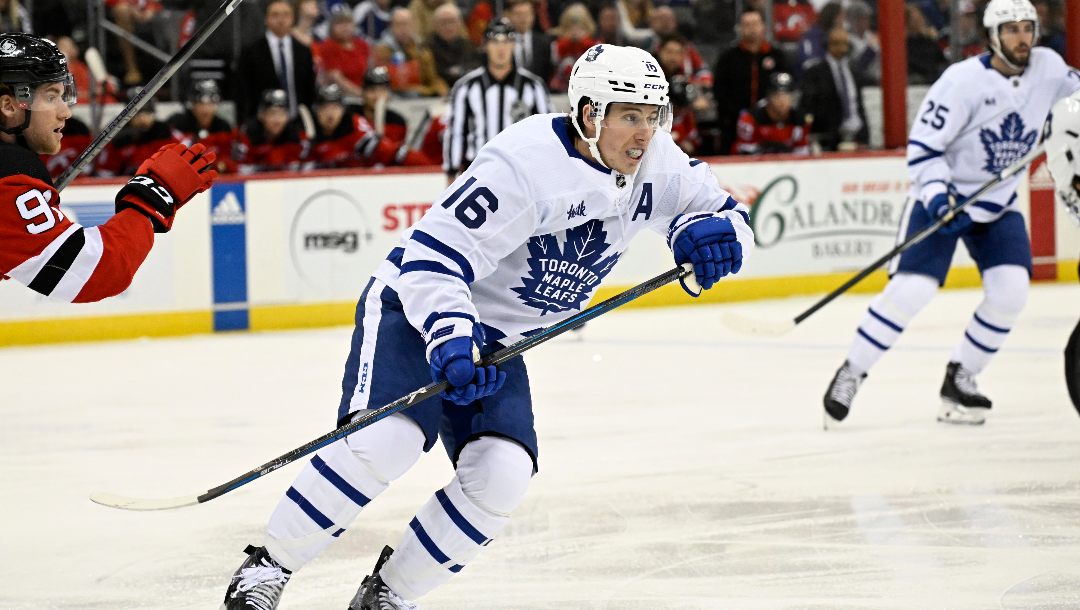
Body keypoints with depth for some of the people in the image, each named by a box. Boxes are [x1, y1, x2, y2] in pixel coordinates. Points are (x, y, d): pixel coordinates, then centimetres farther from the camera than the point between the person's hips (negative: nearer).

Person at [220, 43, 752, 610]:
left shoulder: (655, 163, -8)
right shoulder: (526, 164, -29)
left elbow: (727, 214, 0)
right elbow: (431, 254, -30)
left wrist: (708, 233, -25)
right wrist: (449, 339, -44)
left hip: (496, 338, 7)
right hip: (414, 306, -7)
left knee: (502, 476, -15)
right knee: (383, 441, -28)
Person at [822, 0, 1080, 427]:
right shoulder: (963, 80, -20)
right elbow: (923, 144, -17)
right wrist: (936, 195, -28)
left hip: (998, 204, 5)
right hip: (944, 197, -5)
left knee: (1010, 290, -13)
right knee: (911, 289, -17)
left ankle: (960, 377, 4)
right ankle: (851, 373, -2)